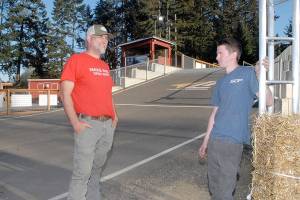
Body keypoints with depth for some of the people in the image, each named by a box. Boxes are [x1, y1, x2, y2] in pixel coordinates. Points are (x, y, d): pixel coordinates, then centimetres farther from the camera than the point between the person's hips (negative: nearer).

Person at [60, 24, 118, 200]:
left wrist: (114, 116, 14)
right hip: (87, 124, -6)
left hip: (108, 124, 7)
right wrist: (75, 123, -16)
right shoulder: (76, 60, -3)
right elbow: (66, 94, -9)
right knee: (83, 171, -6)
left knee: (97, 168, 15)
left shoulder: (105, 66, 17)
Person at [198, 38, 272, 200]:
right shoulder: (221, 82, 15)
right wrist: (205, 142, 18)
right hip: (214, 141, 7)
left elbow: (268, 101, -9)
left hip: (232, 141, -6)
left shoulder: (247, 73, -2)